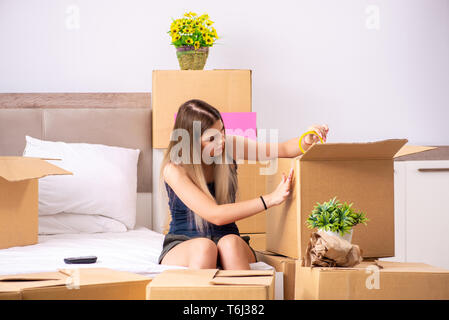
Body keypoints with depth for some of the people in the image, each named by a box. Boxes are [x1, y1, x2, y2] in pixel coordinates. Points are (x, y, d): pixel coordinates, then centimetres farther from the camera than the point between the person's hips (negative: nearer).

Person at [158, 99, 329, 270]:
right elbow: (215, 215, -24)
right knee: (203, 247, -38)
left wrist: (306, 141, -24)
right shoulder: (174, 169, -16)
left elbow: (283, 150, -1)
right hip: (182, 245, -3)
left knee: (230, 243, -34)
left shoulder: (230, 145, -2)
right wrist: (270, 199, -27)